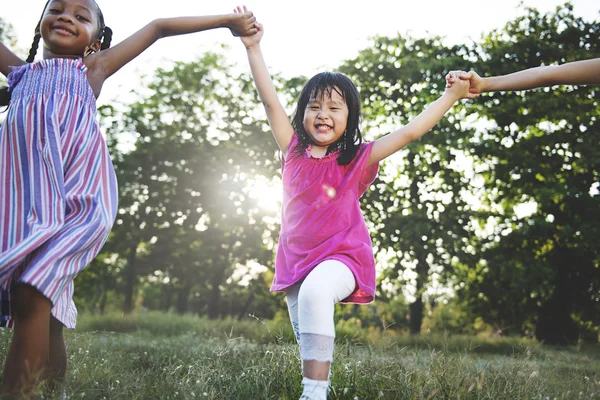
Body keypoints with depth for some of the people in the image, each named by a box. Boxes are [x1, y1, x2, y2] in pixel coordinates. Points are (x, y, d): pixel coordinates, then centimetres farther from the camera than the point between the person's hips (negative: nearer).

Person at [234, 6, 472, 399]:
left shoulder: (358, 160, -4)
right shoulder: (294, 151, 4)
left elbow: (410, 132, -6)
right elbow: (271, 100, 4)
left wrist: (452, 95, -7)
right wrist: (253, 47, 3)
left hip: (341, 256, -5)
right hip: (296, 260, 5)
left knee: (315, 292, -36)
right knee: (309, 344, 11)